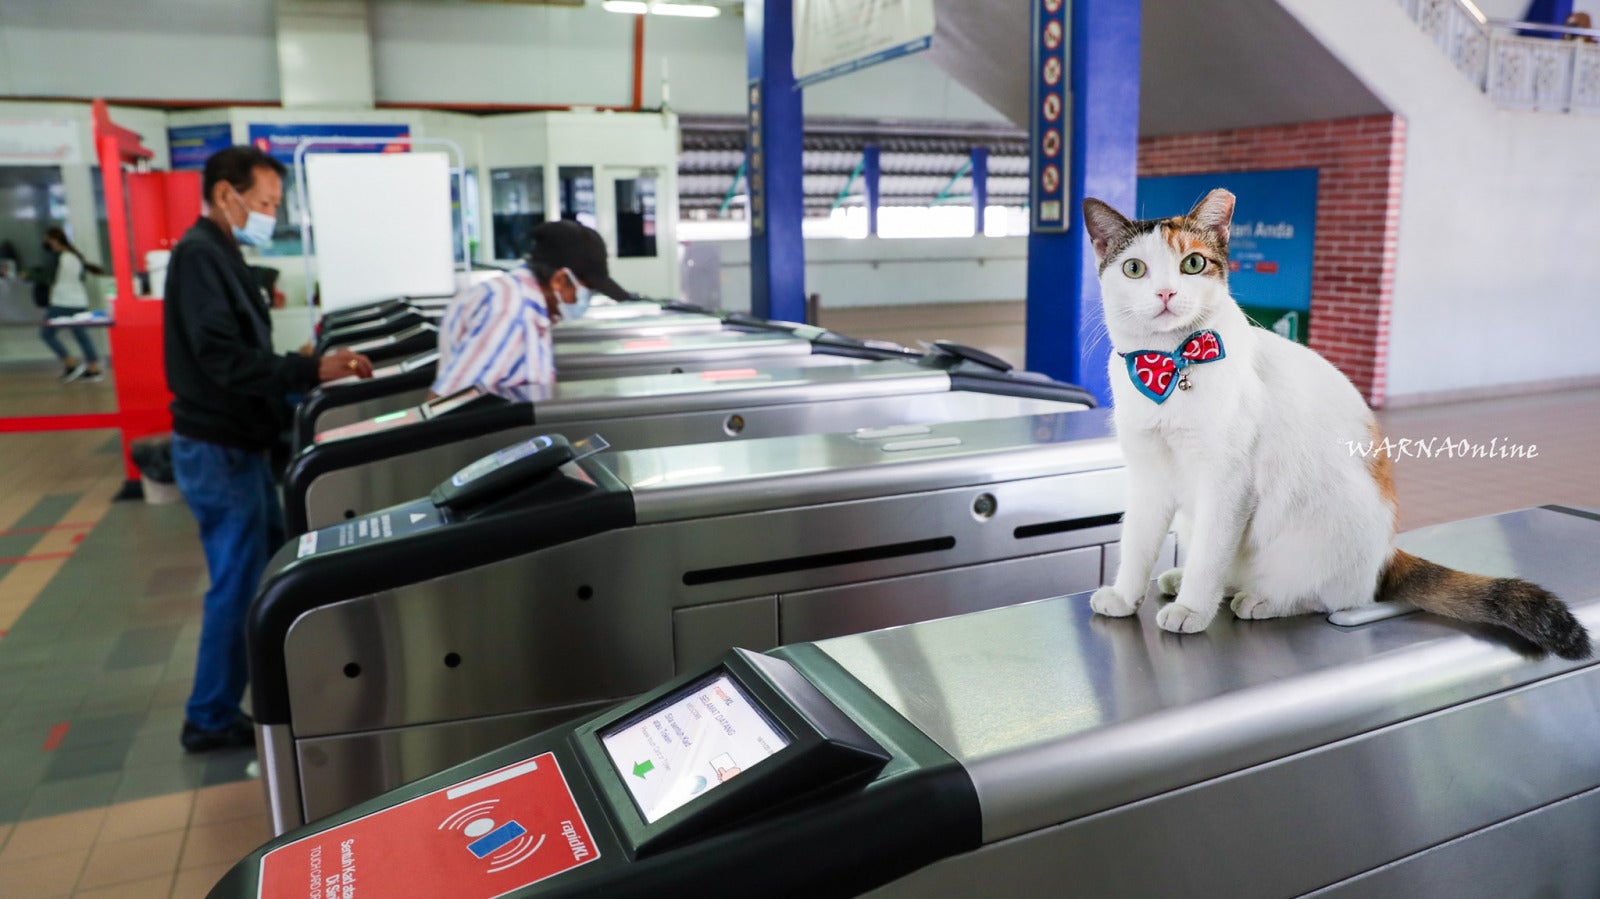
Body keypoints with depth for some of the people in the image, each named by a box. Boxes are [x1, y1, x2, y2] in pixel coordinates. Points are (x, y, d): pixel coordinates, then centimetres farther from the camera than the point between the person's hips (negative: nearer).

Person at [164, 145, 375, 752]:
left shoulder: (220, 253, 13)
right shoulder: (200, 254, -18)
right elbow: (223, 358, -27)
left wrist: (307, 373, 11)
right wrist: (313, 371, -28)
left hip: (237, 443, 10)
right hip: (219, 450, -10)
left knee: (271, 567, 19)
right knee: (238, 583, -1)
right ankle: (210, 720, 13)